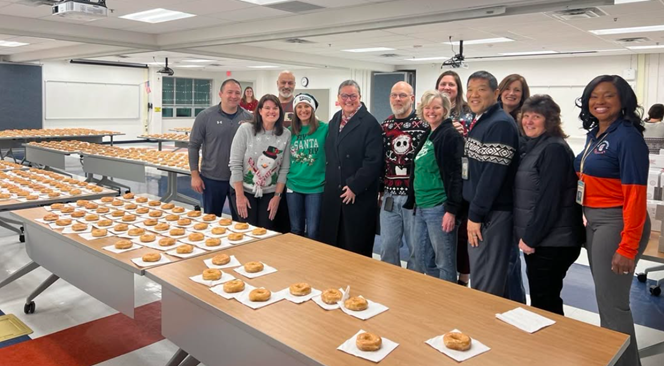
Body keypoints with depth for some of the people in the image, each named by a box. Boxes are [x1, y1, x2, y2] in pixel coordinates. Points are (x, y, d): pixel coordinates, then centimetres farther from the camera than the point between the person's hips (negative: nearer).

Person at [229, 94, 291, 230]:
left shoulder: (286, 134, -5)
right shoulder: (245, 129, -11)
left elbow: (284, 169, 0)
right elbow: (235, 164, -11)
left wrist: (277, 196, -3)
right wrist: (240, 195, -12)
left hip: (269, 193, 2)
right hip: (244, 190, -2)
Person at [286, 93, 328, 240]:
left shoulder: (324, 129, -5)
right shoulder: (290, 131, 5)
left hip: (316, 187, -3)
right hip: (293, 186, 3)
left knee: (313, 232, 2)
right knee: (296, 230, 13)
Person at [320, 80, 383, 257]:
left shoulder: (370, 123, -11)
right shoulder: (334, 120, 11)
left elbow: (373, 161, -17)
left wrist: (354, 187, -17)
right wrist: (329, 181, 12)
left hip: (359, 195, -7)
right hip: (333, 193, 7)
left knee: (356, 246, 4)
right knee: (331, 242, 14)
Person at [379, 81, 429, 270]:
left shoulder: (424, 126, -6)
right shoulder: (384, 126, 9)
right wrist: (379, 190, 12)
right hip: (390, 197, 4)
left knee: (416, 248, 7)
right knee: (387, 246, 11)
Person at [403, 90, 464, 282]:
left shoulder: (451, 135, -10)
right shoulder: (427, 136, 15)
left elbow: (456, 175, -16)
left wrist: (452, 210, -20)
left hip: (440, 208, -9)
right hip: (422, 207, 9)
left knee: (444, 261, 1)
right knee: (420, 258, 15)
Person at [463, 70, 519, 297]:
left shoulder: (501, 124, -15)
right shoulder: (478, 121, 15)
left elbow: (493, 174, -21)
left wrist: (476, 214, -18)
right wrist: (473, 212, 16)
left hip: (491, 213, -9)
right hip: (479, 210, 10)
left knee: (486, 285, -2)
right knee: (479, 277, 18)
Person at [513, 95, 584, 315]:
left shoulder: (554, 149, -16)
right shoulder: (531, 146, 13)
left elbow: (549, 200, -21)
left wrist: (530, 237, -18)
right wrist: (527, 236, 14)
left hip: (551, 241, -9)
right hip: (536, 238, 9)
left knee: (545, 303, 0)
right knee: (540, 299, 18)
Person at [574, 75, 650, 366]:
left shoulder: (628, 137, -16)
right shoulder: (594, 134, 9)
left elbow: (635, 195, -20)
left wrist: (628, 247, -22)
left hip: (617, 223, -8)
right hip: (594, 221, 9)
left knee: (612, 302, 0)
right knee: (604, 297, 19)